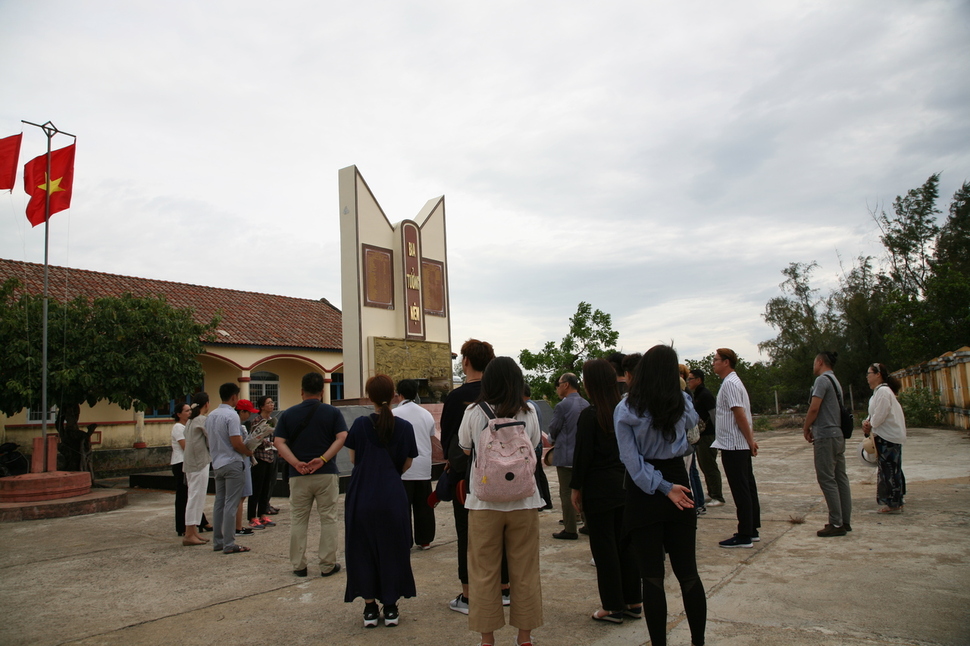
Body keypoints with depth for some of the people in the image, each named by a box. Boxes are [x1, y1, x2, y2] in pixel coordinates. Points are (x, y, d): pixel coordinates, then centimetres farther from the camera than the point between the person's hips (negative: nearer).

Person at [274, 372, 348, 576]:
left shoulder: (288, 414, 5)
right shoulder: (332, 412, 1)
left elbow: (279, 442, -5)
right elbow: (342, 437, -11)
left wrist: (296, 463, -14)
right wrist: (323, 459, -15)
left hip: (298, 475, 1)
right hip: (326, 474, -1)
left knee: (298, 521, 12)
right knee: (328, 519, 8)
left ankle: (298, 565, 18)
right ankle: (327, 565, 12)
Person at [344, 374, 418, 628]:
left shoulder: (360, 424, -7)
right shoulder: (404, 427, -4)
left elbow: (353, 458, 3)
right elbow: (406, 465, 3)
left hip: (362, 497, 0)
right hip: (393, 497, 1)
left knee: (363, 549, 12)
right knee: (392, 549, 13)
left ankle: (370, 607, 17)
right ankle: (390, 607, 17)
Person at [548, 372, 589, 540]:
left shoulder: (562, 406, -15)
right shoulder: (586, 405, 5)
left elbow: (553, 429, -9)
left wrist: (553, 440, 13)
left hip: (566, 455, -7)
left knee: (567, 493, 1)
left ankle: (570, 530, 4)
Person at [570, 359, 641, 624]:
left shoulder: (589, 415, -14)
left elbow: (582, 454, -13)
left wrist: (576, 488, -4)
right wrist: (626, 476, 17)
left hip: (599, 489, -6)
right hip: (625, 483, 6)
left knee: (604, 547, 4)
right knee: (626, 543, 15)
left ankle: (613, 607, 11)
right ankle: (632, 602, 24)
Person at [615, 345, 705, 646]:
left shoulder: (625, 409, -9)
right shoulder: (682, 404, -3)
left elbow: (631, 460, -15)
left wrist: (662, 488, -12)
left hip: (643, 496, -2)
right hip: (678, 481, 2)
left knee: (652, 577, 4)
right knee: (688, 572, 12)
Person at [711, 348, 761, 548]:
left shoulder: (729, 383, -15)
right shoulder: (734, 381, 17)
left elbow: (740, 415, -20)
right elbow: (744, 415, 17)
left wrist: (750, 441, -15)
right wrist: (751, 440, 14)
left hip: (733, 446, -10)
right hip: (740, 445, 10)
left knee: (740, 490, -5)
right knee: (748, 487, 13)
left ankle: (744, 536, 1)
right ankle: (752, 530, 21)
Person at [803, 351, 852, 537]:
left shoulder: (822, 379, -11)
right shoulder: (835, 381, 18)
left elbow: (814, 408, -16)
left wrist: (806, 429, -2)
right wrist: (814, 428, 14)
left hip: (826, 436, -9)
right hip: (838, 434, 10)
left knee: (827, 479, -6)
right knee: (840, 478, 11)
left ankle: (836, 523, -5)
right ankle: (845, 521, 15)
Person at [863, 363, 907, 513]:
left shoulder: (883, 391, -17)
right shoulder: (879, 391, 15)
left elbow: (881, 414, -22)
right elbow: (875, 413, 17)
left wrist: (870, 426, -7)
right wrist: (867, 422, -2)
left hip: (888, 438, -10)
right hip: (887, 436, 10)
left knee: (889, 470, -4)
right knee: (892, 470, 14)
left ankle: (894, 504, 3)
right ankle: (896, 502, 21)